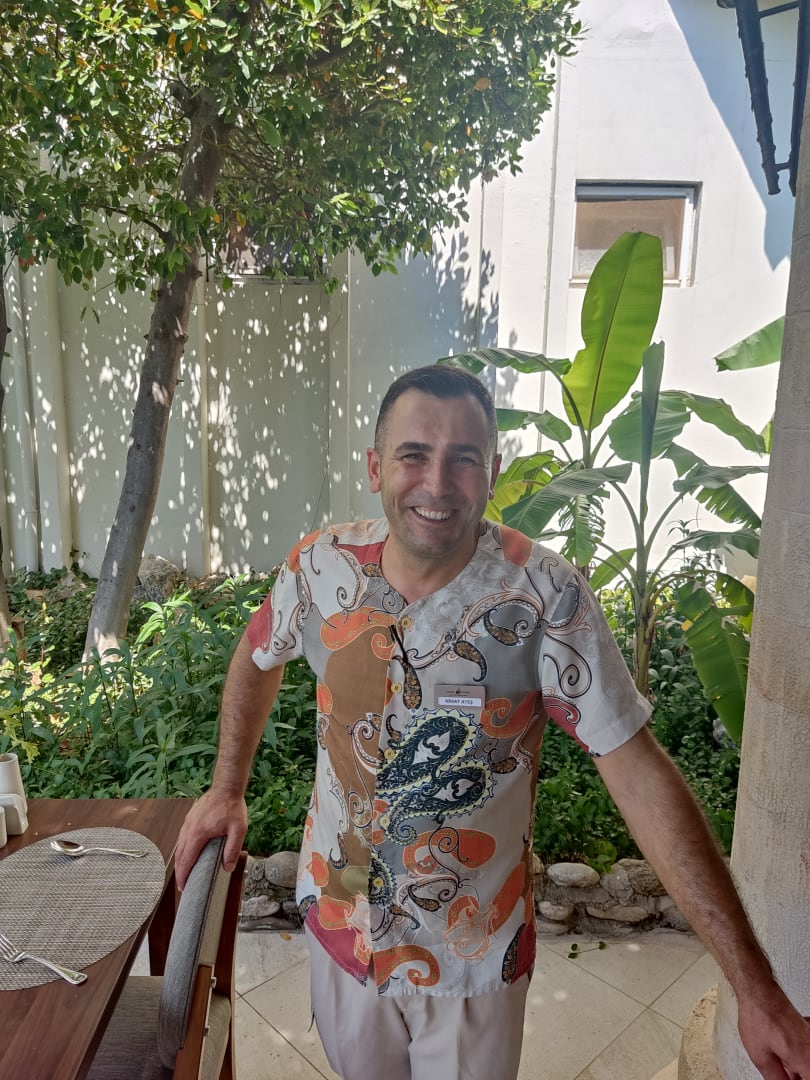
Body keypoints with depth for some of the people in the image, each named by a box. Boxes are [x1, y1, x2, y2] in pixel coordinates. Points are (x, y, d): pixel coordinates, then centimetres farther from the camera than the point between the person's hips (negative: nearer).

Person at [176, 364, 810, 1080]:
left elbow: (639, 774, -22)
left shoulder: (545, 594, -23)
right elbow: (259, 656, 6)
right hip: (340, 923, 3)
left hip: (476, 954, -2)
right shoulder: (323, 566, -14)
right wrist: (227, 791, 3)